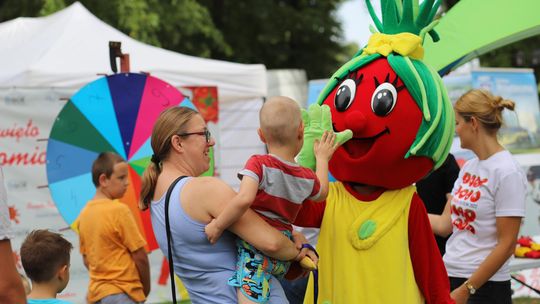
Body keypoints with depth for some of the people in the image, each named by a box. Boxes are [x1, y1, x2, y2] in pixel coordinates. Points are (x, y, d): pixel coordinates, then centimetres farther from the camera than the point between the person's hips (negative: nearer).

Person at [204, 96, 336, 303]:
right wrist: (322, 158, 45)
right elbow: (321, 193, 33)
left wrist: (218, 225, -15)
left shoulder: (259, 164, -10)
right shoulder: (307, 178, 7)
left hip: (256, 248, -6)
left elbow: (244, 199, -27)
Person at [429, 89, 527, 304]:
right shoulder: (469, 167, 9)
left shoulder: (507, 172, -13)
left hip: (485, 286, -7)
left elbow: (507, 245, -15)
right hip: (449, 277, 7)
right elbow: (445, 224, 11)